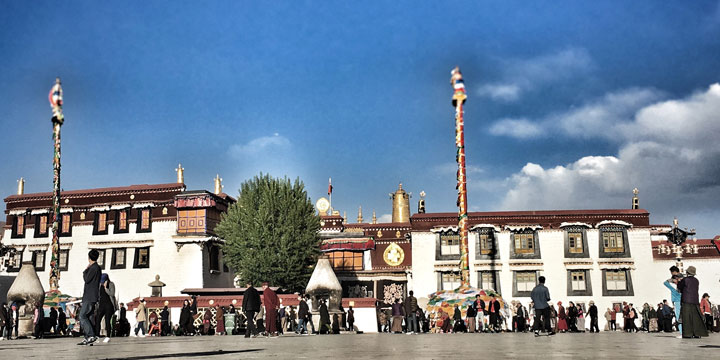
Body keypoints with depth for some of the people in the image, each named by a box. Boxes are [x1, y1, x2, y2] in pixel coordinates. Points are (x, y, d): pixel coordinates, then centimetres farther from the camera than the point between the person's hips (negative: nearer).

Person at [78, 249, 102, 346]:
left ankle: (91, 336, -19)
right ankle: (87, 338, 7)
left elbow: (87, 279, -14)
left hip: (90, 297, -10)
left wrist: (85, 271, -1)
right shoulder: (96, 267, 20)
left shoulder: (94, 268, -11)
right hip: (89, 297, 10)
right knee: (85, 317, 9)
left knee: (83, 316, -13)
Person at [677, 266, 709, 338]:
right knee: (696, 317, 6)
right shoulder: (696, 280, 12)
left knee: (687, 317, -3)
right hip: (695, 301, 5)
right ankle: (697, 333, 3)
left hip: (686, 301, -5)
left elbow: (679, 288, 6)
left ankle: (688, 333, -7)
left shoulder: (685, 279, -6)